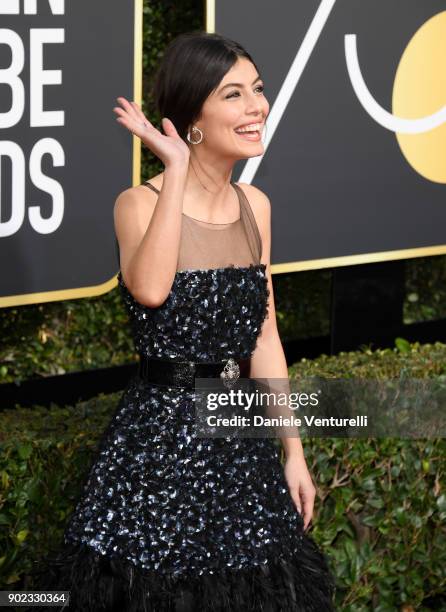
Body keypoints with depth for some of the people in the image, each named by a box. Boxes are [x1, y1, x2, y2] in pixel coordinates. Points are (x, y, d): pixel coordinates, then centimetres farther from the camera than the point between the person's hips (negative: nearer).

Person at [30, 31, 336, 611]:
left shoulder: (254, 205, 6)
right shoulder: (141, 204, -11)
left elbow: (265, 338, 11)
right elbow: (150, 290, -33)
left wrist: (294, 452, 10)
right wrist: (176, 169, -25)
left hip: (242, 433, 6)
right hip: (161, 432, -6)